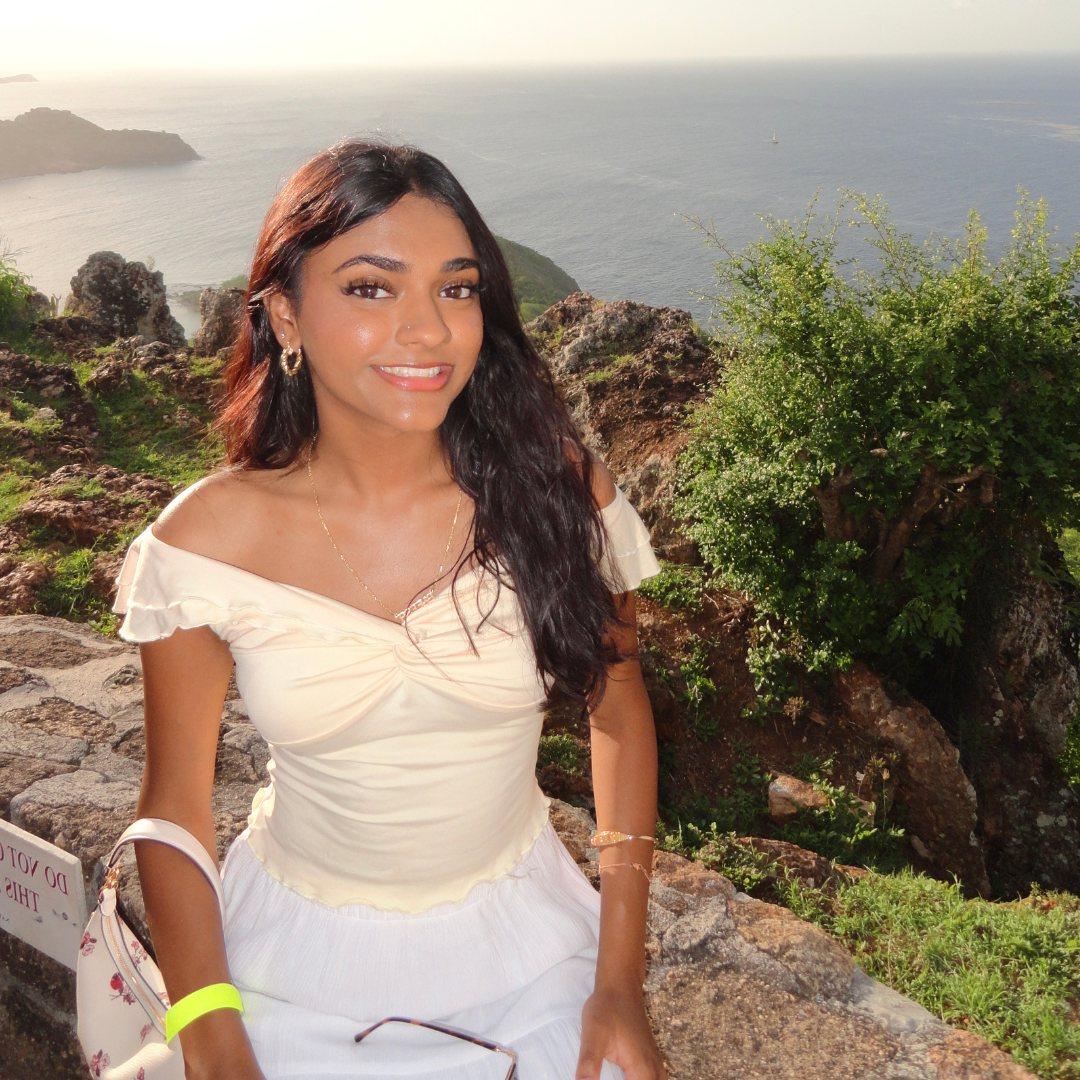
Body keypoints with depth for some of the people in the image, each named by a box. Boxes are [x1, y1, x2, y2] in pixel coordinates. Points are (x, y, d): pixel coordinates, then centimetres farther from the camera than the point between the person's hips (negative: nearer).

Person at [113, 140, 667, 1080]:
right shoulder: (208, 539, -17)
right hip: (300, 964, 0)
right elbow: (175, 807, -6)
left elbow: (620, 720, -4)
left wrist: (621, 983, -4)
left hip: (524, 946, 1)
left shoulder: (553, 492, -16)